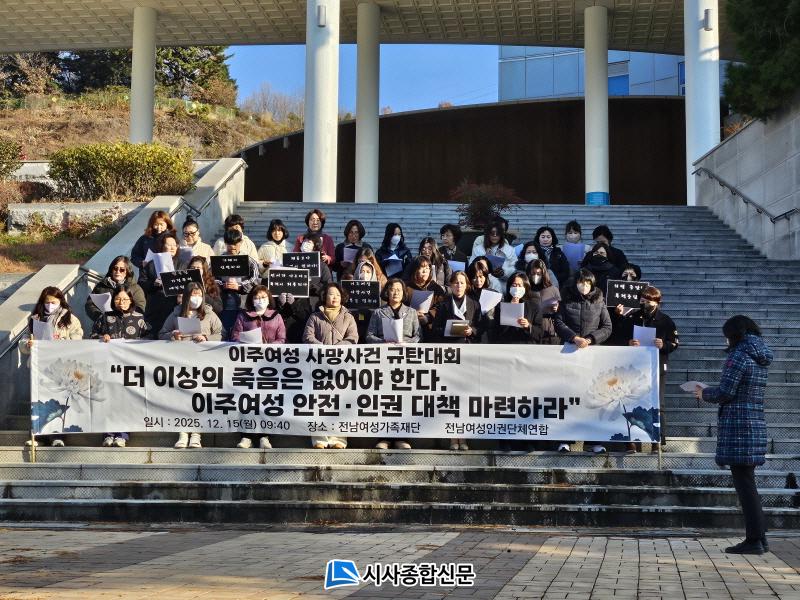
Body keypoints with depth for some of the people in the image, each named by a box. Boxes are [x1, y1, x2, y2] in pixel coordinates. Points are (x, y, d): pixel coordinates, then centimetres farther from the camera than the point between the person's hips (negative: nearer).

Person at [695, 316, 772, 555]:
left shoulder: (739, 356, -12)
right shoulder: (761, 358, 14)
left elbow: (725, 393, -15)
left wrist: (704, 393, 3)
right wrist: (710, 393, 19)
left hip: (737, 426, -9)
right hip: (756, 425, 9)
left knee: (744, 483, -5)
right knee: (748, 483, 15)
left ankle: (754, 540, -4)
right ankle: (759, 537, 17)